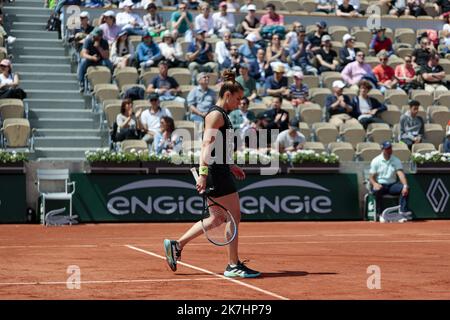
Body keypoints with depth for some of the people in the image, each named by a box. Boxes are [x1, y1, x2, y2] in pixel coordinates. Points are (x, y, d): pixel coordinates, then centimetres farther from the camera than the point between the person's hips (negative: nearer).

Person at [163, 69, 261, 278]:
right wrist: (203, 173, -29)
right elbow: (207, 145, -21)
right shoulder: (216, 115, -12)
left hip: (221, 172, 10)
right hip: (216, 174, -10)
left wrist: (230, 167, 24)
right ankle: (233, 265, 1)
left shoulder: (222, 115, 18)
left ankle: (176, 245, 19)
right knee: (233, 217, -5)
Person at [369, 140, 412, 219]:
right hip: (380, 185, -3)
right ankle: (379, 213, -30)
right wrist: (375, 184, -27)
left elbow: (400, 174, -10)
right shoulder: (376, 161, -1)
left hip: (392, 185, 3)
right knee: (377, 190, -38)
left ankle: (403, 210, -30)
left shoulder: (396, 160, 4)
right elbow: (371, 177, -3)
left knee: (405, 188, -26)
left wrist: (405, 185, -28)